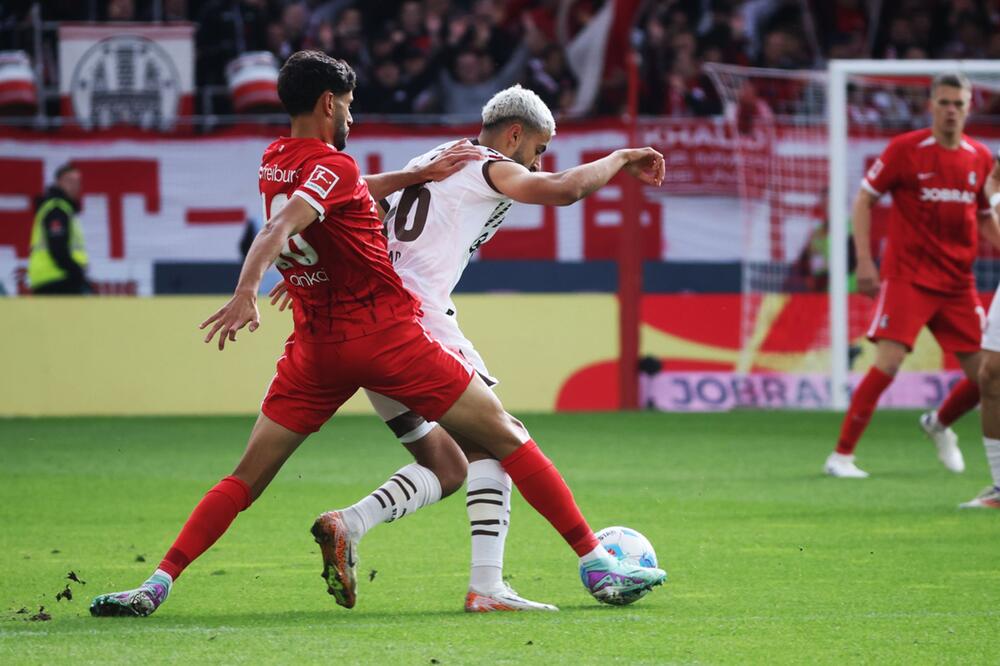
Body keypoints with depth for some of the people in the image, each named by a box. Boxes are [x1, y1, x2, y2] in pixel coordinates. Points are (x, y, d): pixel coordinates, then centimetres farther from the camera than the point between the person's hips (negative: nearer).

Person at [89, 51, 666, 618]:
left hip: (316, 346, 6)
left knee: (247, 479, 8)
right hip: (388, 331, -6)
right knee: (507, 439, 4)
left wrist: (420, 174, 19)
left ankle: (157, 586, -7)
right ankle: (597, 565, 3)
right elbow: (280, 228, -29)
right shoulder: (333, 166, -12)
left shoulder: (274, 162, 11)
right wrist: (247, 291, -43)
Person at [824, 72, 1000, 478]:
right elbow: (863, 201, -1)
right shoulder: (905, 149, -6)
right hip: (907, 275, -5)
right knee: (888, 362, -19)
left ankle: (939, 425, 34)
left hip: (958, 284, 5)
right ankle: (841, 455, -11)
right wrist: (864, 260, -10)